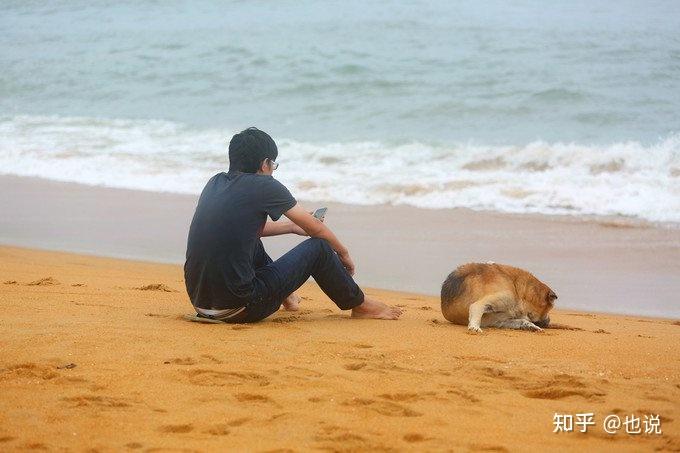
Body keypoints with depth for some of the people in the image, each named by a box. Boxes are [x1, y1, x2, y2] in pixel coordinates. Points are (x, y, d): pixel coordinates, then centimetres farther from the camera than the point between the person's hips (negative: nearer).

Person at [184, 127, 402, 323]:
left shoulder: (215, 183, 10)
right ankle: (359, 304, 25)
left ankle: (285, 296, 49)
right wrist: (343, 253, 24)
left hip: (198, 301, 7)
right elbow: (317, 228, 6)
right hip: (238, 309, -7)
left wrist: (293, 227, 38)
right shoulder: (265, 186, -7)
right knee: (318, 247, 5)